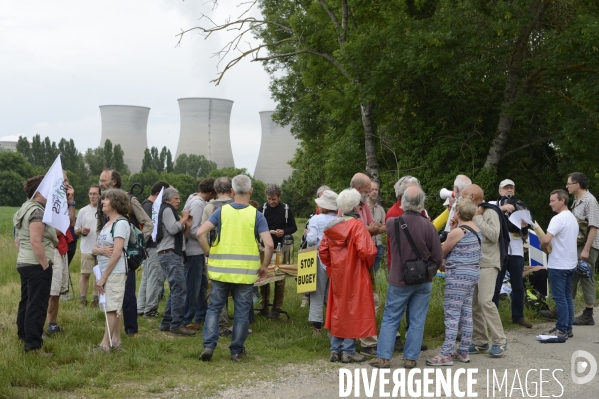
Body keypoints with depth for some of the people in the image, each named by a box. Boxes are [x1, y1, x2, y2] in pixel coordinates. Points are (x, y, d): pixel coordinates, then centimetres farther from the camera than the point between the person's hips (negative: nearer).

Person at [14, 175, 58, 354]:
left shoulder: (24, 209, 14)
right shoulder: (37, 211, -17)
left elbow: (18, 241, 20)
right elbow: (36, 242, -25)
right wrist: (45, 265, -19)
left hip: (23, 263, 10)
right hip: (37, 265, -10)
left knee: (26, 302, 19)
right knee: (37, 305, -5)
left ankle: (23, 337, 31)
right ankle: (32, 345, -2)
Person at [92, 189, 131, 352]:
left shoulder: (121, 223, -11)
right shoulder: (107, 224, 16)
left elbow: (117, 253, -17)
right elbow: (94, 249, 15)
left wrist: (103, 277, -16)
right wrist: (100, 250, -11)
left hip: (115, 272, -9)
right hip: (105, 271, 9)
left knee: (111, 308, -7)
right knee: (114, 308, 11)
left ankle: (105, 344, -6)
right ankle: (116, 342, 15)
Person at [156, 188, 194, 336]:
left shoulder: (171, 212, 28)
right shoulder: (166, 210, -2)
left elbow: (181, 236, 23)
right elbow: (172, 229, -18)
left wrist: (187, 225, 7)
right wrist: (184, 218, -6)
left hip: (174, 255, 11)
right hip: (170, 254, -11)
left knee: (175, 290, 11)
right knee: (180, 289, -17)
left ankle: (166, 322, 13)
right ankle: (177, 324, -19)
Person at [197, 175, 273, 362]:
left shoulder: (221, 211, 0)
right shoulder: (256, 215, -4)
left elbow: (200, 233, -9)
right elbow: (269, 245, -13)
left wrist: (209, 254, 3)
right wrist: (264, 266, 1)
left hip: (220, 270, 1)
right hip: (245, 272, -1)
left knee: (214, 307, 12)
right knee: (242, 311, 9)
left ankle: (208, 345, 3)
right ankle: (237, 350, 15)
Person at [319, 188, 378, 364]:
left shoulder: (332, 226, 5)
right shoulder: (357, 225, -15)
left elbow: (323, 251, 6)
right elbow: (366, 251, -24)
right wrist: (368, 264, -5)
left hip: (337, 275, 6)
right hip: (355, 274, -6)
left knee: (337, 310, 14)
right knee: (353, 310, 3)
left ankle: (335, 350, 19)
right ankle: (348, 351, 7)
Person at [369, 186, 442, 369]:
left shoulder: (392, 223, -12)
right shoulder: (428, 226, -14)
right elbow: (438, 257, -8)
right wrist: (428, 271, 11)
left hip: (399, 280, 0)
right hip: (423, 281, 0)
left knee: (390, 319, 10)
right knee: (417, 321, 9)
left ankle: (383, 357, 8)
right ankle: (410, 358, 11)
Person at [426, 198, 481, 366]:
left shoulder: (458, 231, -16)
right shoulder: (476, 228, 8)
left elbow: (442, 253, -5)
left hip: (458, 275, -9)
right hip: (473, 273, 9)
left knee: (451, 314, -7)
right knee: (466, 313, 12)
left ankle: (446, 355, -6)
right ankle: (463, 352, 19)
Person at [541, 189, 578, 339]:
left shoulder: (558, 219, -17)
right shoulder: (573, 218, 13)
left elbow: (546, 239, -28)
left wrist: (543, 247, -7)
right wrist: (550, 247, 12)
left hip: (558, 265, -9)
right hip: (570, 263, 9)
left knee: (560, 298, -4)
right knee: (567, 296, 13)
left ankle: (562, 330, -2)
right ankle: (568, 328, 18)